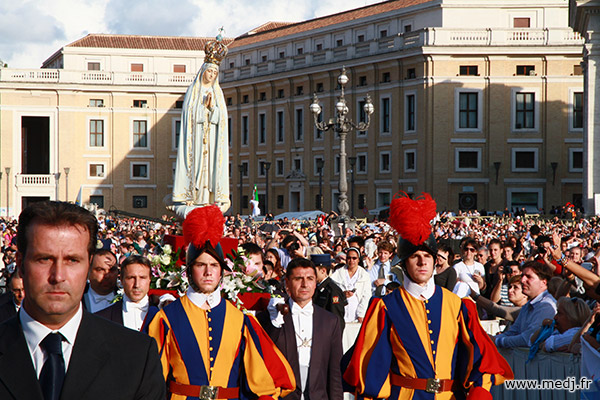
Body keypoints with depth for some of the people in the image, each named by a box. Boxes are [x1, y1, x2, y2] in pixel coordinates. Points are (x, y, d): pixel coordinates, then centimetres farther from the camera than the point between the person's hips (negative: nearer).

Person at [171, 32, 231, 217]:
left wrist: (212, 107, -8)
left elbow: (221, 117, 8)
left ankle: (211, 200, -7)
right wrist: (204, 105, -9)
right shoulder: (193, 91, 5)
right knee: (196, 165, -11)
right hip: (196, 136, -3)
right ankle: (192, 200, -13)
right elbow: (189, 115, -3)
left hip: (213, 138, 4)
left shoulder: (217, 93, 16)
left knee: (212, 165, -4)